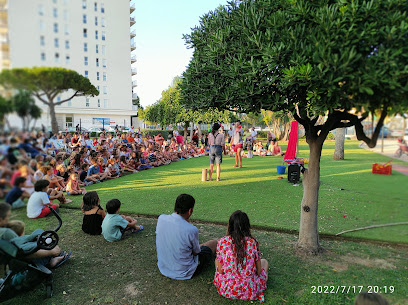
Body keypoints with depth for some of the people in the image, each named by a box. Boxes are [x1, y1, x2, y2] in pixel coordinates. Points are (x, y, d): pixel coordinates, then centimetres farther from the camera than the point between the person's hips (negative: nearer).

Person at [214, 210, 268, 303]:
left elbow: (220, 271, -7)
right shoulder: (253, 242, -13)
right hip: (249, 292, 0)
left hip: (225, 290, 1)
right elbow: (259, 271, -5)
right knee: (264, 261, 26)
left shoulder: (222, 242, -13)